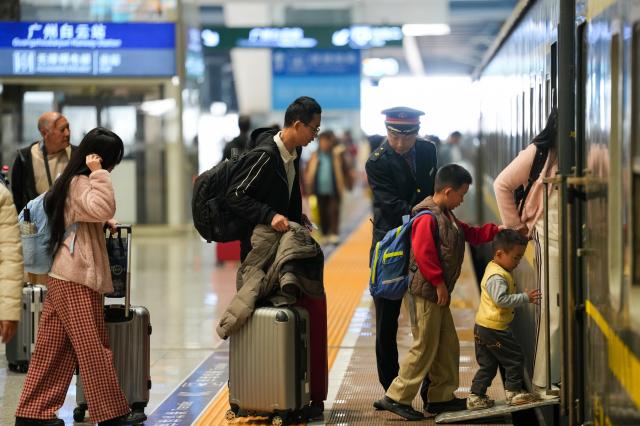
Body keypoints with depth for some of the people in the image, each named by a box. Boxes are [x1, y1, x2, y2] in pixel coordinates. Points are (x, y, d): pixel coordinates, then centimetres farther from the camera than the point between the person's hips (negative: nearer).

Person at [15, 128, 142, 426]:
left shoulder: (71, 181, 17)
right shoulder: (80, 183, -13)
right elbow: (103, 208, -31)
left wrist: (104, 223, 15)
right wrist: (99, 173, -25)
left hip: (63, 278, 10)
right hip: (77, 280, -10)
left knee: (53, 350, 10)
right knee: (94, 350, -4)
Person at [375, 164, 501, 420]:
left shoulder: (446, 216, 16)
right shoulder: (428, 218, -17)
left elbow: (471, 234, 25)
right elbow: (423, 255, -23)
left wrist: (500, 230, 17)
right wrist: (439, 283, -19)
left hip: (438, 293, 11)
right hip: (426, 292, -11)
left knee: (448, 346, 14)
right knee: (424, 349, -6)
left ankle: (442, 398, 22)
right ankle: (396, 398, -1)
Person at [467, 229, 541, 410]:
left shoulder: (493, 268, 13)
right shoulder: (497, 276, -20)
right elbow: (501, 299, -30)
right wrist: (525, 297, -25)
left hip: (482, 327, 10)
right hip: (494, 328, -10)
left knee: (487, 364, 16)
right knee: (515, 358, 2)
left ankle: (476, 396, 16)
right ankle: (513, 392, 10)